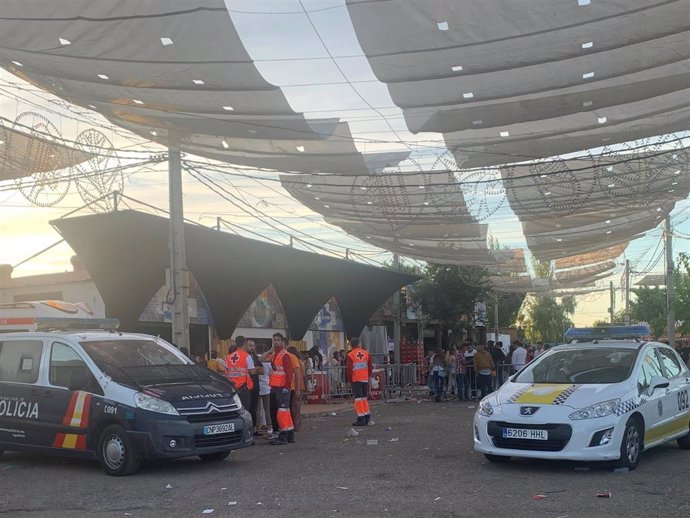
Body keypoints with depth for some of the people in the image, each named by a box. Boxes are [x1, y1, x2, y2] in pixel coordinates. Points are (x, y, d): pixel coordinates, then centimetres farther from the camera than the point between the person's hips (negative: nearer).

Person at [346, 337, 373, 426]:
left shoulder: (350, 355, -9)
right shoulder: (367, 353, 3)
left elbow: (348, 369, -9)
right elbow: (370, 367, 6)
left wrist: (349, 380, 2)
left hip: (355, 380, -4)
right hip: (365, 379, 4)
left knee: (358, 399, -1)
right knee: (364, 398, 14)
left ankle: (361, 419, -2)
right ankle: (367, 416, 17)